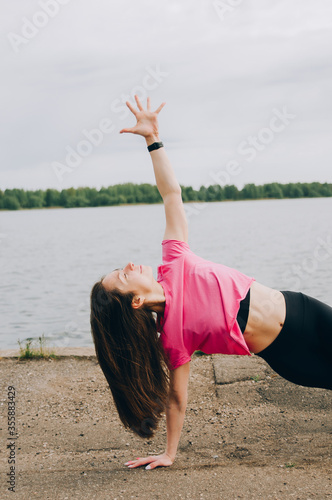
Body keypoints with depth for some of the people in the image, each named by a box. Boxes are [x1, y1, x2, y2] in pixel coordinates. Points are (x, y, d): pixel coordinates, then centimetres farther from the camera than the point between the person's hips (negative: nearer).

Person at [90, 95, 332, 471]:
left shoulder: (174, 266, -12)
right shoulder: (173, 336, -23)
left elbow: (171, 193, -10)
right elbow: (177, 397, -13)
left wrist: (153, 138, -15)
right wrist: (169, 453, -9)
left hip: (299, 309, 5)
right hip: (287, 353, -5)